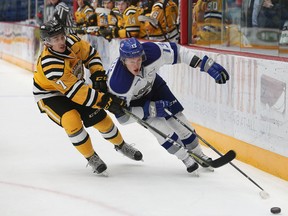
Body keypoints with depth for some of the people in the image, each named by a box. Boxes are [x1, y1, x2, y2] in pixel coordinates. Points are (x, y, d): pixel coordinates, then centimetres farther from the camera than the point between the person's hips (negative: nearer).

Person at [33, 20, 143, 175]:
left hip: (74, 84, 6)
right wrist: (105, 101, -39)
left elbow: (90, 54, 2)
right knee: (71, 119, -29)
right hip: (49, 94, -6)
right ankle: (91, 157, -10)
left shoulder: (72, 42, -20)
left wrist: (98, 75, -11)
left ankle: (120, 145, 31)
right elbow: (75, 91, -39)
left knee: (100, 117, 4)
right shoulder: (49, 64, -39)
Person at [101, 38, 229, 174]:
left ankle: (198, 155, 23)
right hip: (130, 100, -4)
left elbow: (177, 51, -20)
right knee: (158, 125, -19)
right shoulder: (117, 82, -42)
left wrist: (207, 64, -25)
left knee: (176, 118, 2)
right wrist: (150, 109, -36)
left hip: (152, 85, 4)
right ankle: (185, 158, 0)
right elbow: (121, 116, -30)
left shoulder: (151, 52, -36)